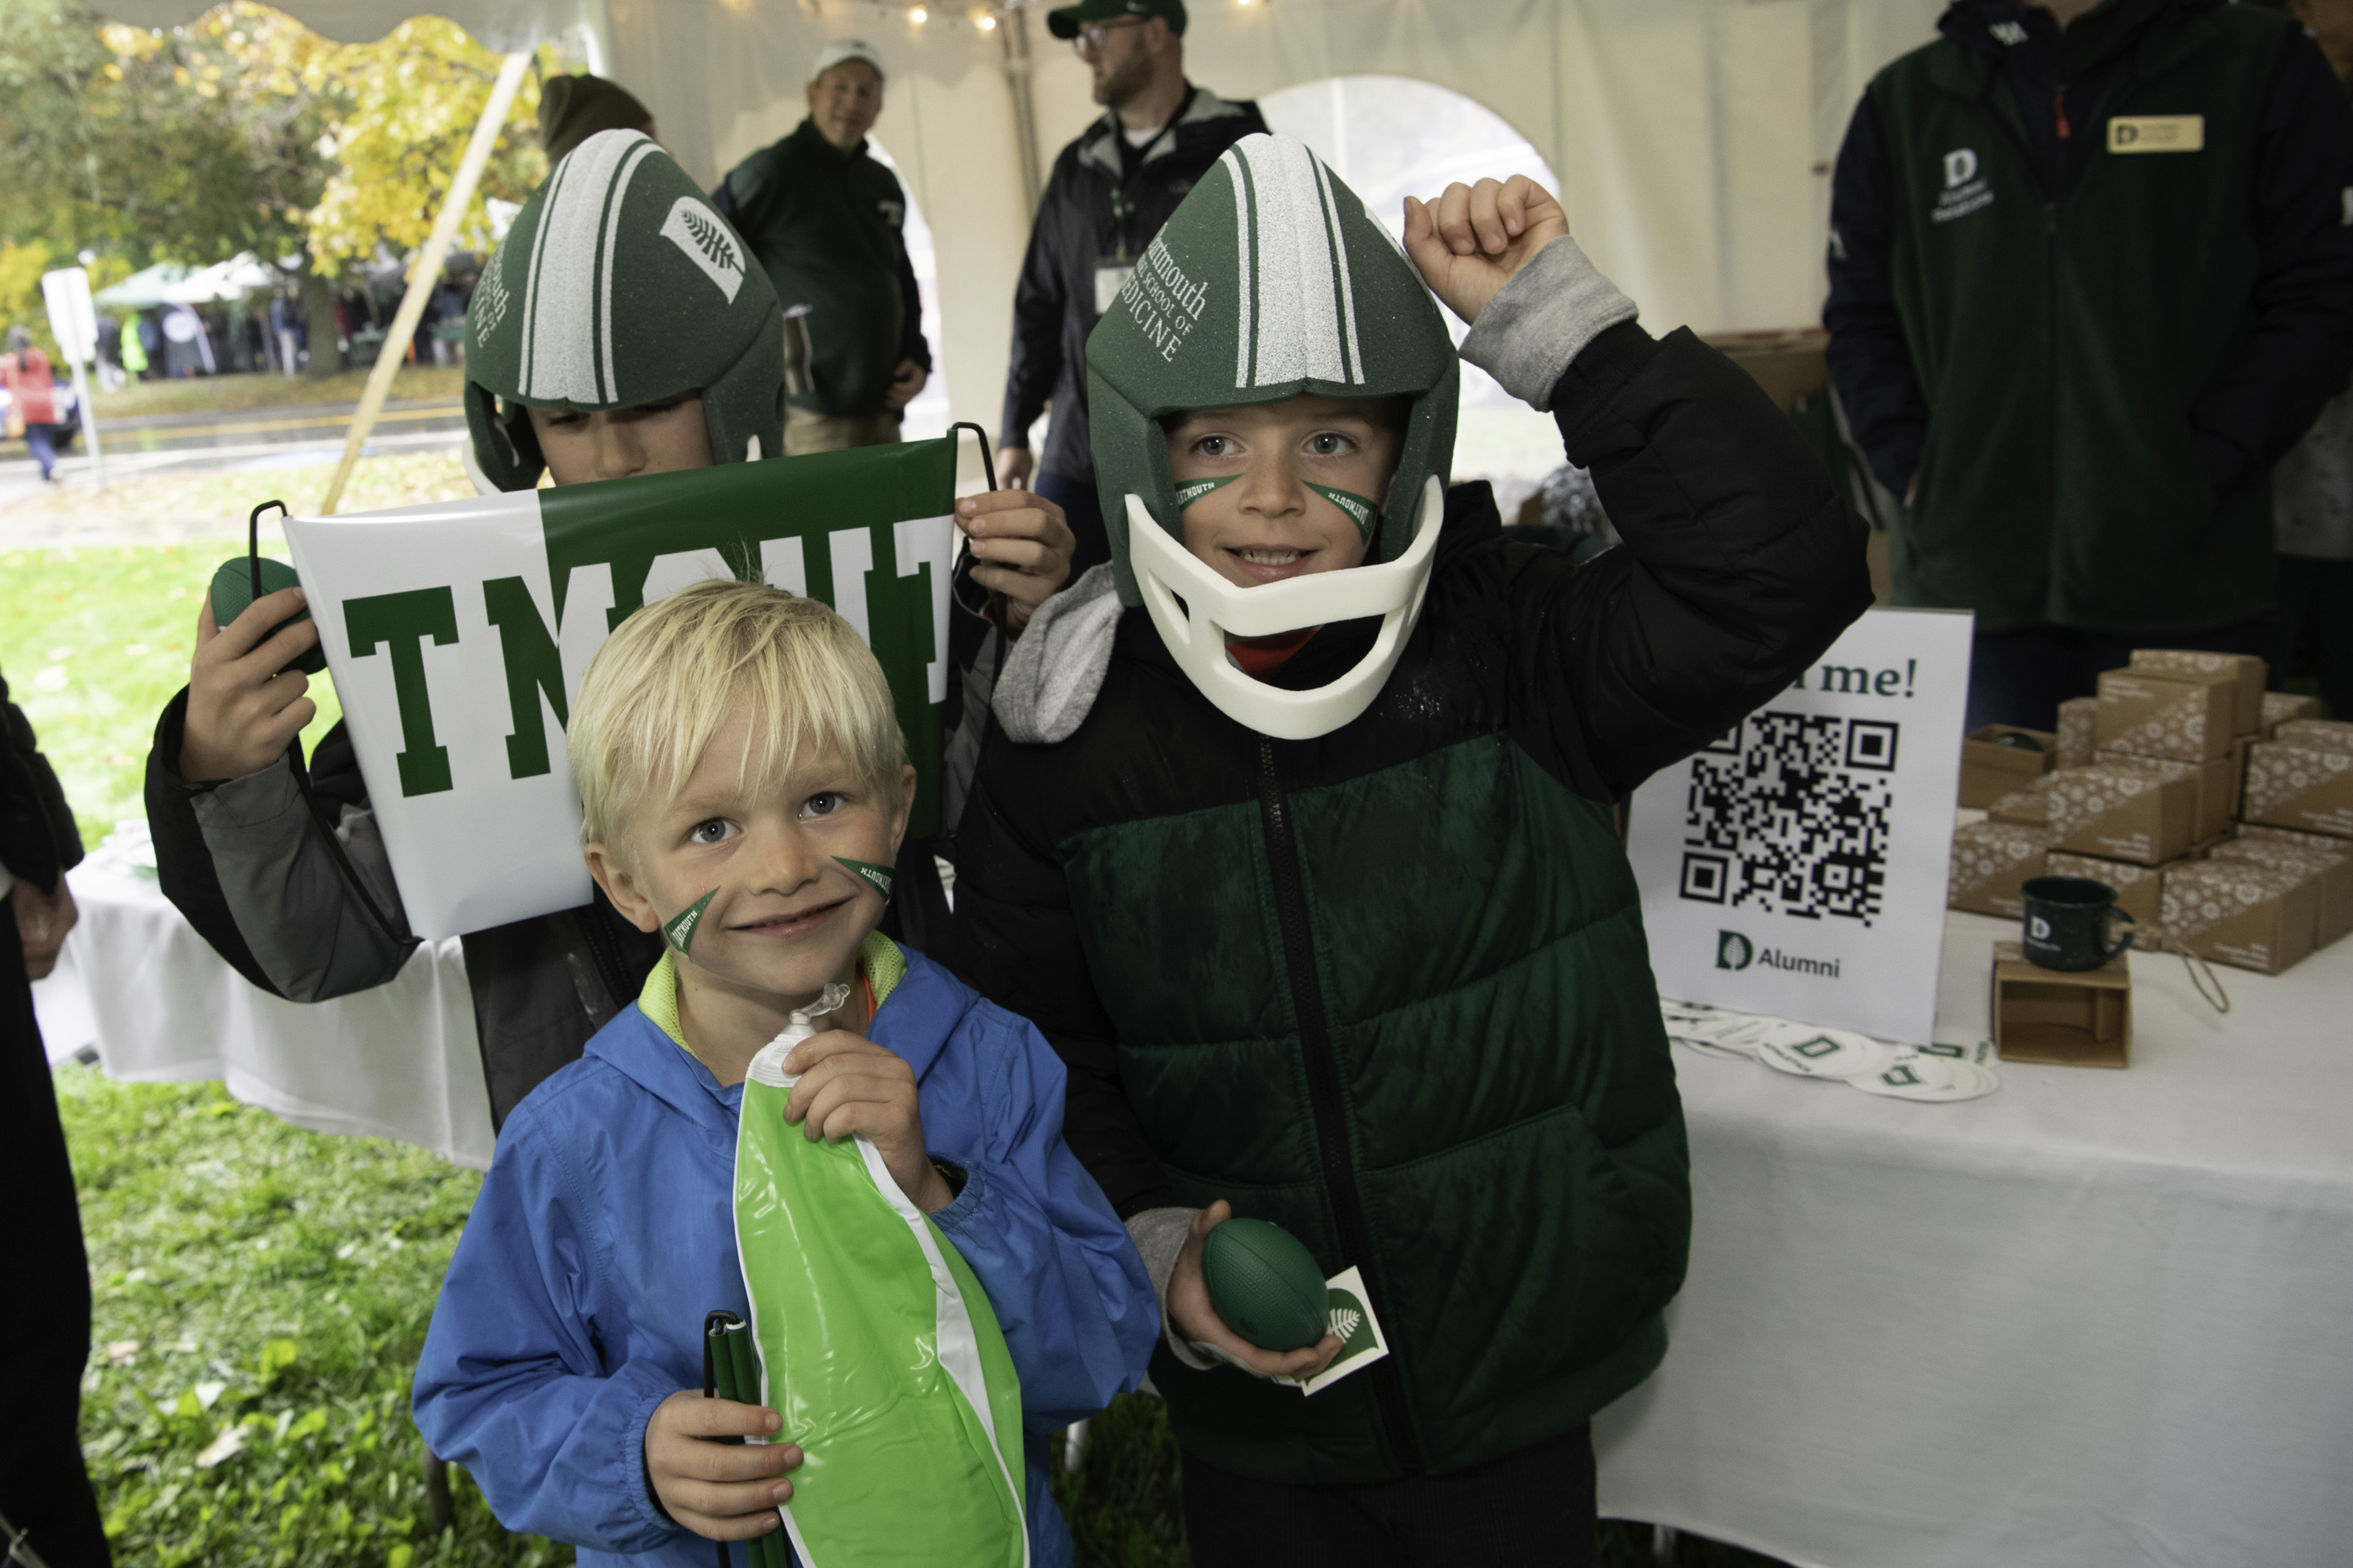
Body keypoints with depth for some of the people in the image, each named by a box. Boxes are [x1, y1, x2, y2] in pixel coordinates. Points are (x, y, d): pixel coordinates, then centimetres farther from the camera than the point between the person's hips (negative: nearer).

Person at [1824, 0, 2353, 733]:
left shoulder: (2263, 64, 4)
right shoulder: (1905, 102, 12)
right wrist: (1912, 468, -1)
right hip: (1965, 581, 2)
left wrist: (2205, 466, -11)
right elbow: (1860, 320, 14)